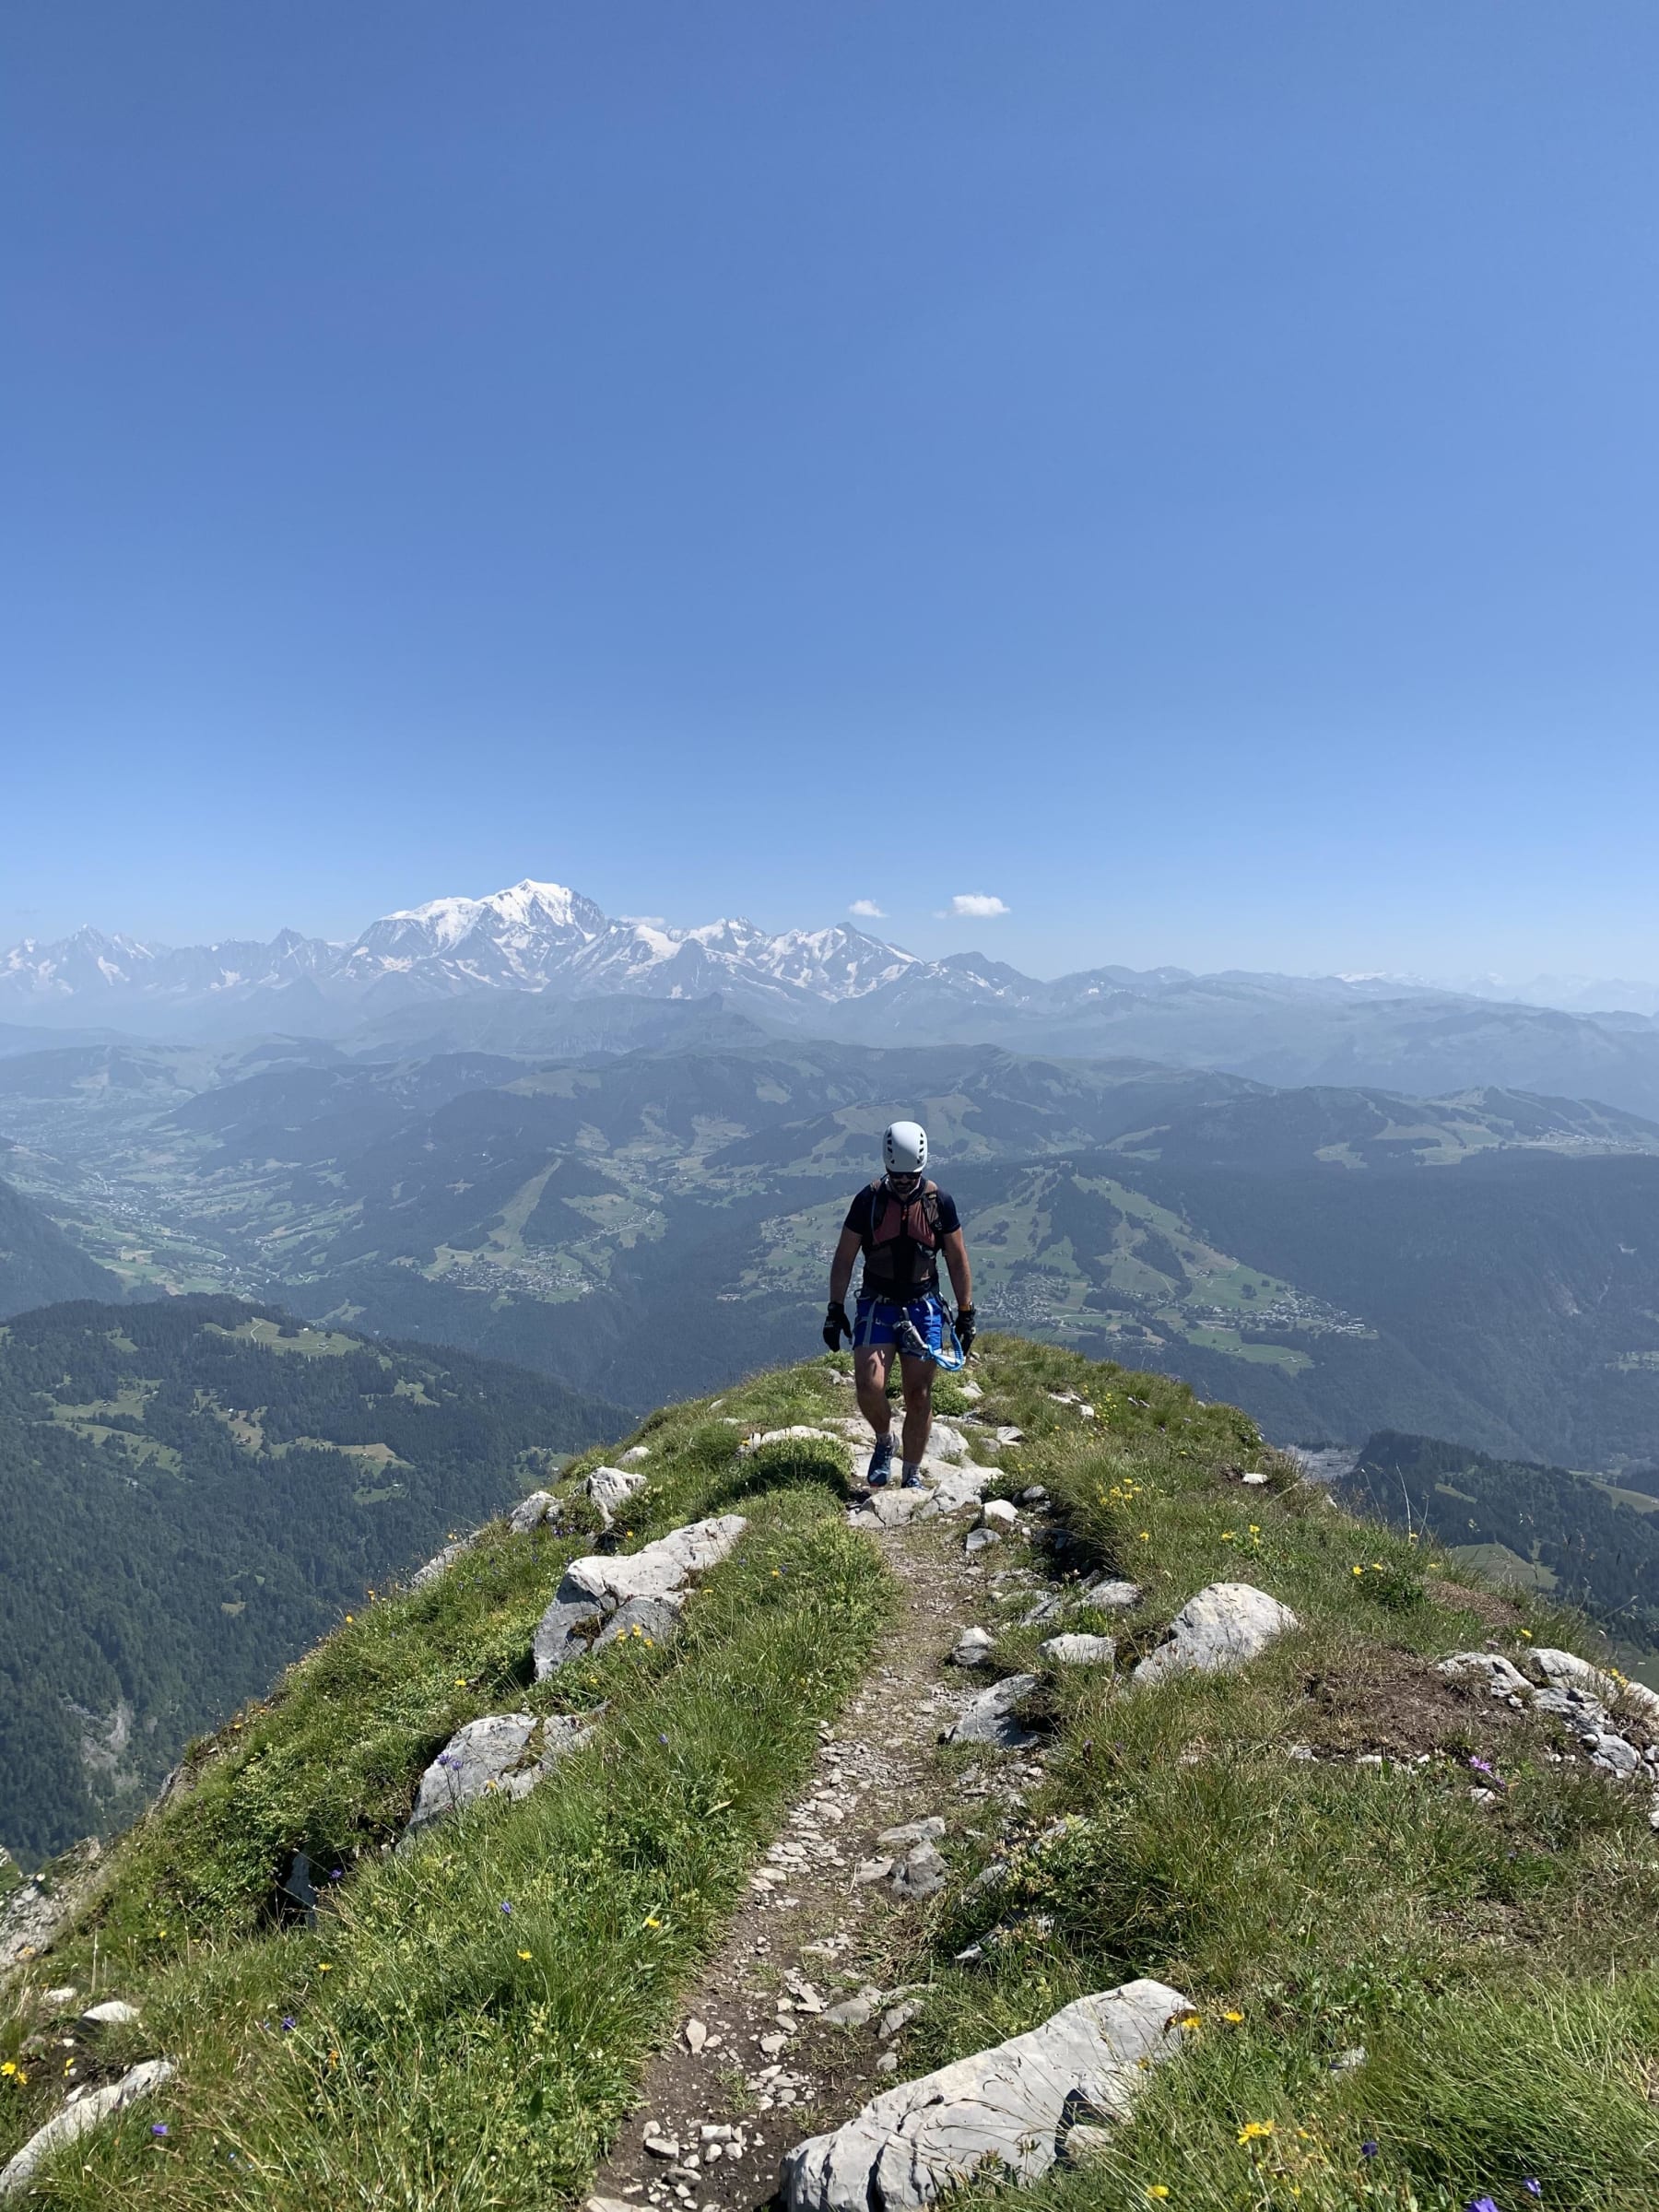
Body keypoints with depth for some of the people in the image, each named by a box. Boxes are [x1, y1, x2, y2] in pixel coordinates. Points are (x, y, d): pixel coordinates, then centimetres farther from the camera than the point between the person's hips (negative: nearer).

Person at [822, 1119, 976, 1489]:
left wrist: (966, 1313, 2)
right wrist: (835, 1309, -3)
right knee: (869, 1386, -15)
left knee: (919, 1395, 2)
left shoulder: (940, 1202, -5)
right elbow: (844, 1258, 0)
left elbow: (957, 1260, 3)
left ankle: (913, 1475, 19)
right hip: (877, 1305, 0)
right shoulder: (868, 1200, -7)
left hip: (923, 1306, 1)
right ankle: (884, 1440, 16)